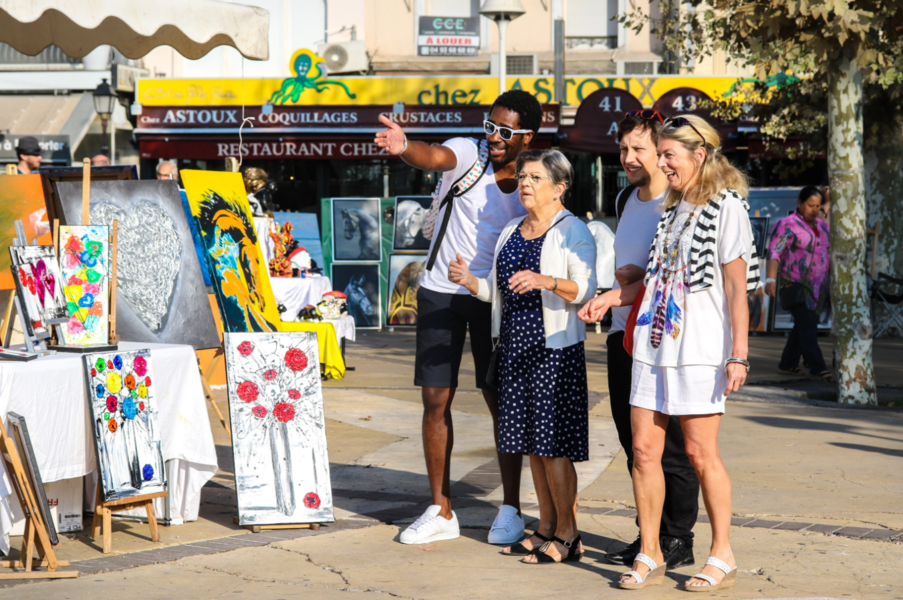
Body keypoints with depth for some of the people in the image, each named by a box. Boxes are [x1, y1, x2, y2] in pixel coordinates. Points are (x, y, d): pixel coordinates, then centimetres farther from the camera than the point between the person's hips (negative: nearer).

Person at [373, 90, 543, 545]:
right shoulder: (467, 154, -7)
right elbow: (436, 157, -30)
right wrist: (404, 147, -52)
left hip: (494, 298, 0)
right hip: (440, 292, 0)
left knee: (501, 401, 1)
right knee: (436, 400, 2)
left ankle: (511, 510, 13)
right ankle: (441, 512, 12)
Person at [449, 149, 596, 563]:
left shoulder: (573, 231, -5)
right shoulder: (511, 231, 17)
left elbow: (586, 290, -16)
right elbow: (497, 291, 20)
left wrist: (546, 281, -31)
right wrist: (469, 281, 0)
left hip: (555, 347, -7)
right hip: (514, 344, 7)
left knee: (553, 443, -8)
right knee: (531, 441, 9)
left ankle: (568, 534, 0)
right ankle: (546, 527, 17)